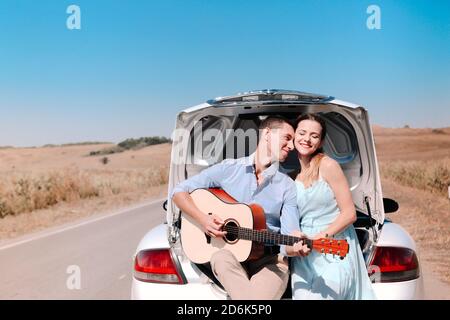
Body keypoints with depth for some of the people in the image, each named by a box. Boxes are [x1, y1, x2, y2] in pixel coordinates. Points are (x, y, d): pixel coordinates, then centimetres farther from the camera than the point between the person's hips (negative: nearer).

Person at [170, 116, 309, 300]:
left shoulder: (288, 186, 3)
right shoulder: (228, 169, 2)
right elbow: (179, 191, 3)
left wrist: (296, 246, -30)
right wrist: (202, 218, -13)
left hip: (270, 259, -1)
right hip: (227, 251, 1)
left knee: (260, 295, -32)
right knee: (221, 258, -34)